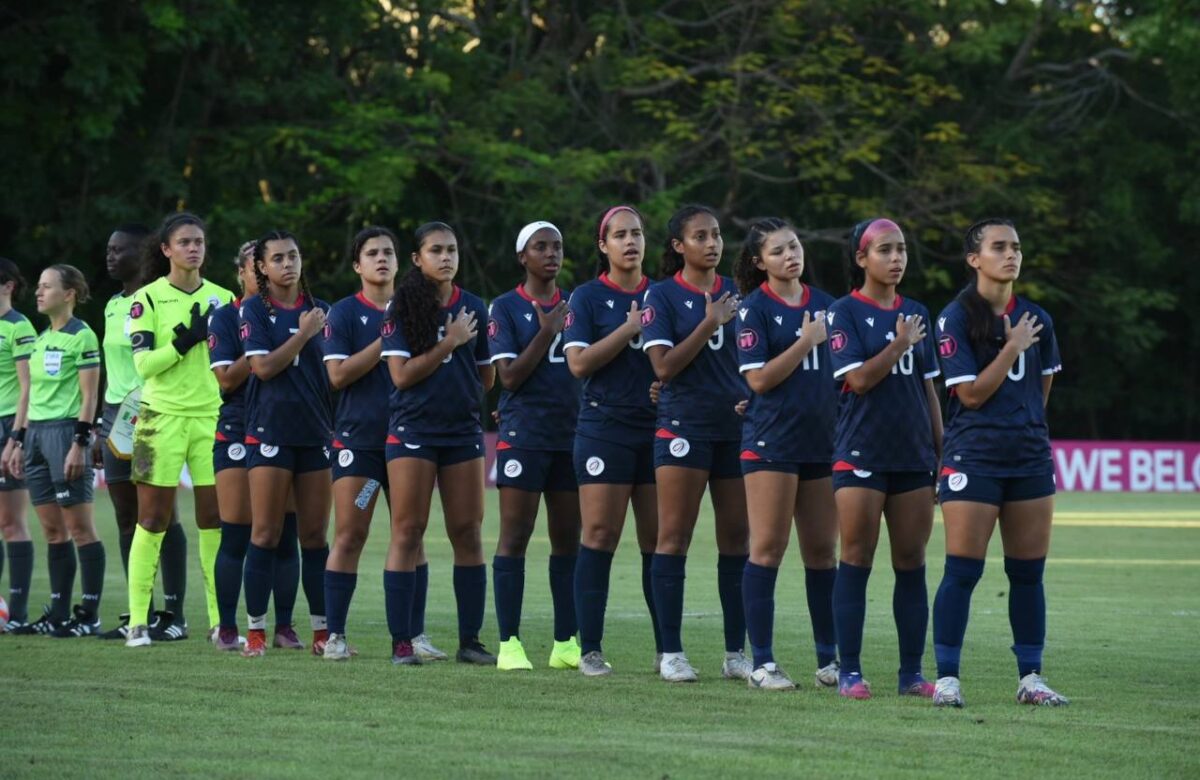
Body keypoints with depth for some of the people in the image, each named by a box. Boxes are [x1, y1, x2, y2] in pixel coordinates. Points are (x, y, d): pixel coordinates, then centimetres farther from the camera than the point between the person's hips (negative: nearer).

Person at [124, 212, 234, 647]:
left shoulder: (222, 298, 10)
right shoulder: (148, 299, -1)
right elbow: (143, 363, -9)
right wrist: (185, 342, -20)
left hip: (212, 416, 3)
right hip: (163, 417, -3)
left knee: (215, 520, 1)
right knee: (153, 520, -2)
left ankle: (220, 619, 5)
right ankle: (137, 621, 0)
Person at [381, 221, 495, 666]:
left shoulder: (473, 308, 8)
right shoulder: (402, 308, -3)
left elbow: (487, 377, 18)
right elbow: (401, 375, -11)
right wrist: (450, 344, -11)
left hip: (463, 430, 4)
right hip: (412, 430, -4)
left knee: (468, 533, 3)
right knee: (407, 533, -3)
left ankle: (470, 641, 8)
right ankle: (401, 642, -1)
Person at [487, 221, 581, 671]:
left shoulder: (574, 305, 12)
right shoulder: (506, 309, 0)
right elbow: (509, 377, -8)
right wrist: (547, 332, -13)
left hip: (571, 434, 4)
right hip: (523, 435, -4)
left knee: (568, 540, 6)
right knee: (515, 537, -4)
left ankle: (566, 643, 11)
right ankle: (509, 643, -2)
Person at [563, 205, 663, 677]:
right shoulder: (588, 297, 3)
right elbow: (579, 362, -8)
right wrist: (630, 328, -12)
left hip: (657, 428, 3)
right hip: (605, 429, -3)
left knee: (659, 539, 2)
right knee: (600, 536, -5)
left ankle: (666, 648, 8)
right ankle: (590, 649, -1)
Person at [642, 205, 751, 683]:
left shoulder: (736, 292, 11)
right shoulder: (662, 296, -2)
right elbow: (664, 366, -10)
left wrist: (755, 398, 1)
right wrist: (709, 324, -16)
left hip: (736, 426, 4)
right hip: (684, 424, -4)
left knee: (737, 538, 4)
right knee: (675, 536, -3)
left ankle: (736, 653, 10)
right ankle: (671, 653, 0)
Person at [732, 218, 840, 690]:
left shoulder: (824, 304, 12)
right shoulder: (754, 309, -4)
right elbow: (758, 379, -12)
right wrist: (806, 342, -13)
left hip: (821, 440, 5)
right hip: (771, 442, -5)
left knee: (822, 550, 7)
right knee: (768, 547, -4)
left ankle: (829, 660, 13)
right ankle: (762, 663, -1)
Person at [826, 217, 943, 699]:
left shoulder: (916, 313, 13)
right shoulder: (845, 313, -3)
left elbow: (928, 388, 16)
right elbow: (858, 379, -14)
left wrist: (942, 453, 13)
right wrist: (901, 344, -10)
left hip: (913, 455, 5)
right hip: (862, 455, -5)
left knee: (912, 564, 4)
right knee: (856, 562, -3)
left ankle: (912, 673, 9)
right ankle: (850, 673, 1)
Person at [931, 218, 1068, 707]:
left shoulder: (1035, 318, 9)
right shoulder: (956, 319, -6)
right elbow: (971, 393, -12)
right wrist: (1014, 347, -12)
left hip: (1030, 457, 5)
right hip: (973, 459, -5)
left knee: (1028, 572, 6)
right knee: (963, 570, -7)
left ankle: (1030, 677, 13)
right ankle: (947, 677, -2)